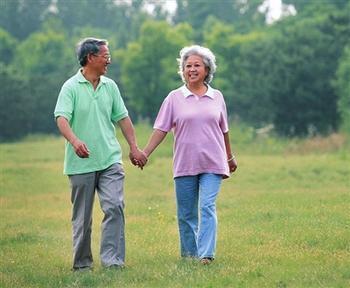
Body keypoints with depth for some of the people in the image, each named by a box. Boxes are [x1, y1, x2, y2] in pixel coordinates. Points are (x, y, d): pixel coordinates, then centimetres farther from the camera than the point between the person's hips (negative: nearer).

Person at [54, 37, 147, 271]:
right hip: (81, 163, -3)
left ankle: (112, 259, -14)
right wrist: (75, 141, -35)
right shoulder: (71, 87, -5)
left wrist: (134, 147, 12)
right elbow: (62, 118, -17)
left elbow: (122, 118, 17)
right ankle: (82, 263, 17)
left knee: (115, 206, -13)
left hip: (110, 160, 3)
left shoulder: (110, 86, 11)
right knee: (82, 217, 5)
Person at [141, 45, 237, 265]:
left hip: (212, 164, 0)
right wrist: (145, 153, -7)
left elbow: (224, 130, 18)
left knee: (207, 207, -13)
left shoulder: (217, 97, 8)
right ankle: (189, 254, 18)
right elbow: (161, 129, 2)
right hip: (184, 164, 0)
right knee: (185, 213, 6)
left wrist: (230, 157, 27)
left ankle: (206, 254, -18)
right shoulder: (175, 98, 3)